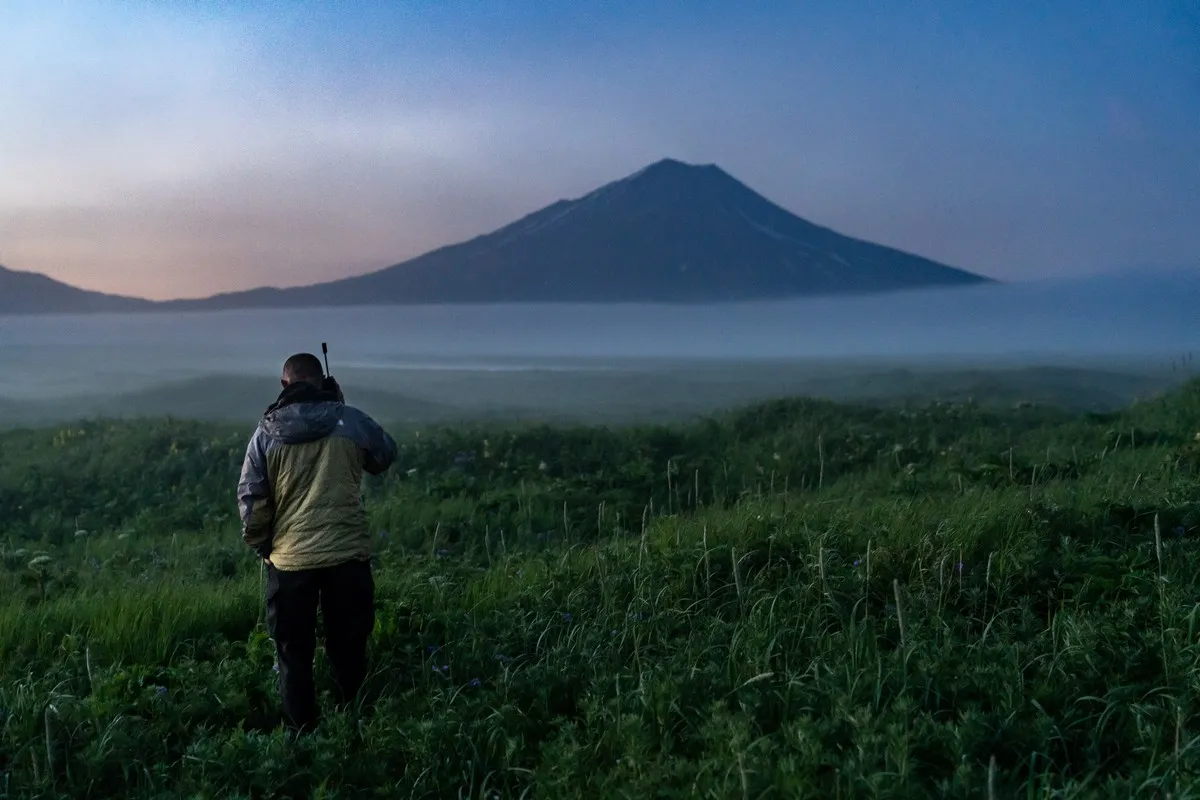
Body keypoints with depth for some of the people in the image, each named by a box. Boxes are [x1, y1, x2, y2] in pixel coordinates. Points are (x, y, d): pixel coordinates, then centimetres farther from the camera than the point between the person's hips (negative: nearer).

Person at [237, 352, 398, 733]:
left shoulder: (266, 432, -1)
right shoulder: (351, 420, -3)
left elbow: (250, 499, -1)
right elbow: (386, 456, 15)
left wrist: (260, 545, 15)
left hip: (289, 560, 0)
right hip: (347, 554, 0)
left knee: (294, 656, 13)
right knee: (348, 651, 14)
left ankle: (302, 735, 20)